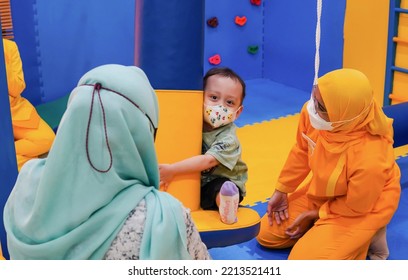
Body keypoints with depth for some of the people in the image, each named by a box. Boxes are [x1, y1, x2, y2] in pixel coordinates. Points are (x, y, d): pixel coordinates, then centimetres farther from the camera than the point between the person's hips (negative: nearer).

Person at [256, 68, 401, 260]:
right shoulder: (311, 113, -27)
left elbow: (355, 207, -22)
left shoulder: (369, 159, -42)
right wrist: (281, 190, 2)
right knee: (266, 235, 9)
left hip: (364, 207, -6)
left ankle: (367, 235, 5)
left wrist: (314, 215, -10)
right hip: (322, 191, 6)